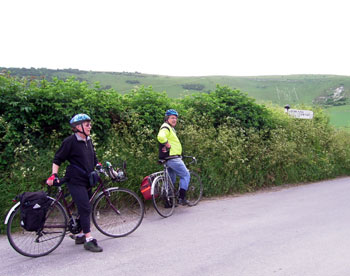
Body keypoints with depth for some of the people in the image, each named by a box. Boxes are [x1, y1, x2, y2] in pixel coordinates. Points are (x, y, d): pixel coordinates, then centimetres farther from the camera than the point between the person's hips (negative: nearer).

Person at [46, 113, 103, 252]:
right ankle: (89, 240, -7)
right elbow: (57, 159, -6)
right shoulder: (70, 141, -11)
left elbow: (94, 159, 22)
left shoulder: (88, 141, 12)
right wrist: (54, 175, -15)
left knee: (84, 209, 13)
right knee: (85, 209, -13)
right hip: (75, 181, -8)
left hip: (86, 181, 8)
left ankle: (80, 236, 26)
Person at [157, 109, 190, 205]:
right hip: (172, 158, -11)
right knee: (185, 175, -3)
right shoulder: (165, 127, -12)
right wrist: (168, 145, -21)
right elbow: (161, 137, -34)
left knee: (171, 180, 15)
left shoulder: (171, 128, 21)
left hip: (170, 159, 11)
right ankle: (182, 198, -3)